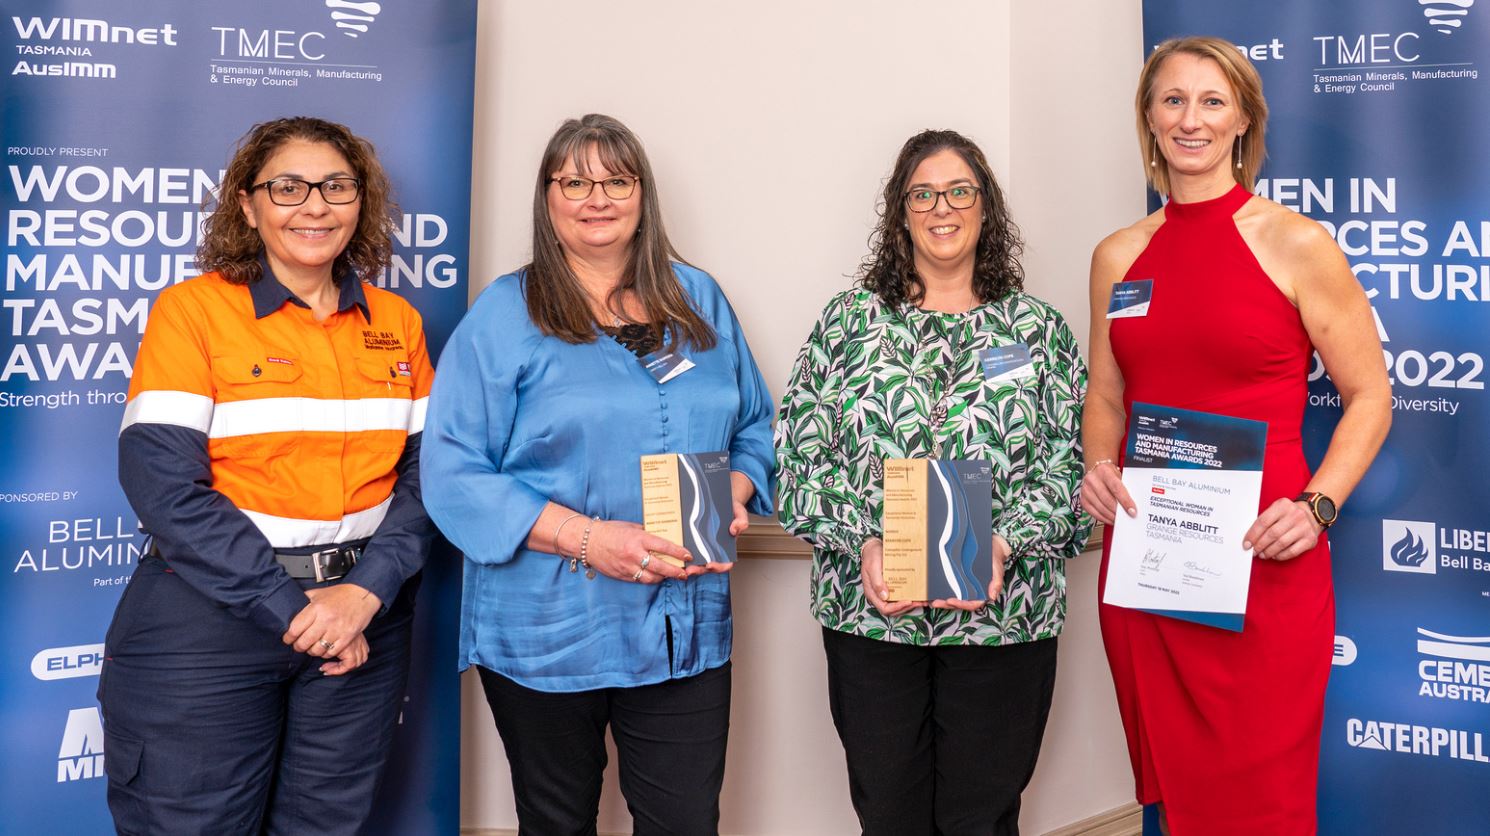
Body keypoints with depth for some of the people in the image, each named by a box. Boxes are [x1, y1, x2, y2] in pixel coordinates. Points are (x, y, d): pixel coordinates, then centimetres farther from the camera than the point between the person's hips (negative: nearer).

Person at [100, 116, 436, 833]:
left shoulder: (398, 323, 6)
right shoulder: (192, 308, -6)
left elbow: (426, 473, 2)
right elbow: (164, 484, -14)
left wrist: (366, 592, -14)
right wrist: (290, 607, -16)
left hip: (364, 617, 4)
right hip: (208, 619, -3)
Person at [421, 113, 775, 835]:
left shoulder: (699, 300, 8)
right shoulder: (504, 315, -5)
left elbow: (754, 428, 14)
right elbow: (453, 473, -11)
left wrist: (734, 497, -8)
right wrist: (586, 537, -21)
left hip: (684, 632, 3)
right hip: (545, 635, -2)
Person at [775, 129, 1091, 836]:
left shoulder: (1037, 327, 6)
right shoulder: (848, 321, 6)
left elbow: (1069, 463, 1)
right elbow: (800, 454, 1)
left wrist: (1003, 545, -15)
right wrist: (863, 544, -13)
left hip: (1002, 613, 0)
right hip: (868, 611, 1)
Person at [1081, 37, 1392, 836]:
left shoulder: (1296, 245, -3)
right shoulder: (1118, 255, 9)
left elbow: (1369, 396, 0)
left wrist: (1318, 505, -13)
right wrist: (1099, 468, -2)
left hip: (1263, 565, -4)